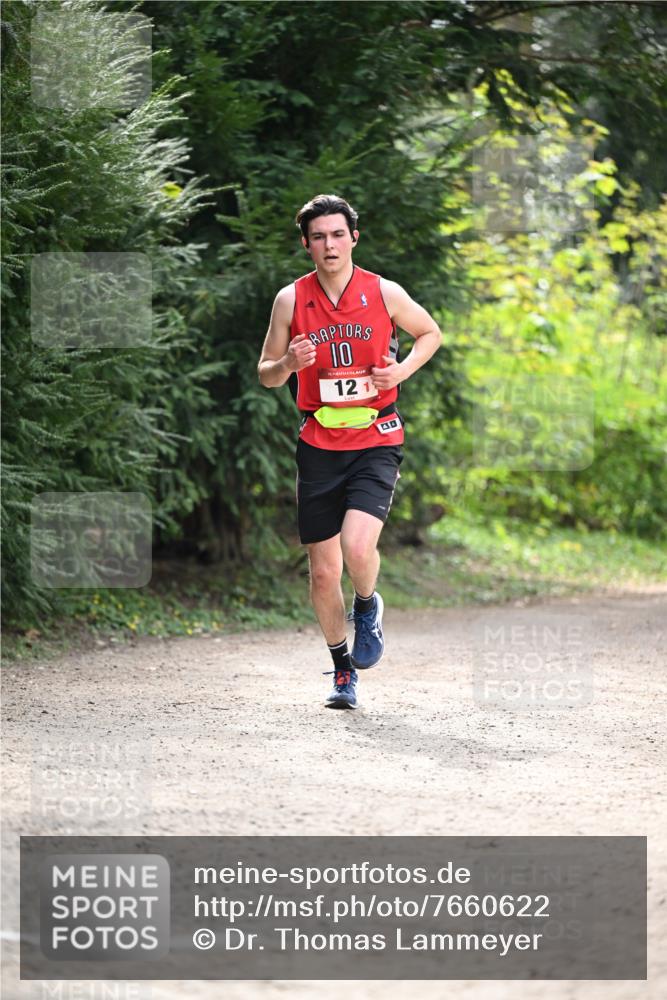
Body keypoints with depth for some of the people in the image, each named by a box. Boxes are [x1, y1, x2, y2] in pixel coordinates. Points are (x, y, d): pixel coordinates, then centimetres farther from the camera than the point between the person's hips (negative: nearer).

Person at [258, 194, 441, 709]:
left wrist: (402, 369, -4)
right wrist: (288, 364, -15)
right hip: (319, 445, 2)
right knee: (323, 572, 4)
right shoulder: (291, 299, 1)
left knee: (357, 546, -23)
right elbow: (265, 374, 8)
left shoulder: (385, 293, -2)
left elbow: (430, 333, 15)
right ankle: (343, 669, 25)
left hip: (377, 439, -2)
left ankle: (368, 607, 11)